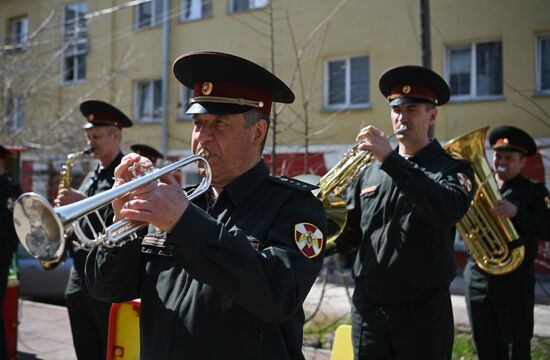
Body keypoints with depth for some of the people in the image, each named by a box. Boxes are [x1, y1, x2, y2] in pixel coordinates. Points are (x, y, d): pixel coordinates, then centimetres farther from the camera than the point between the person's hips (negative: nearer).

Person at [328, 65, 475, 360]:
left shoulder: (452, 167, -3)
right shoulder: (370, 169, 9)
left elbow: (449, 211, -25)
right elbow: (350, 234, 11)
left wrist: (390, 160, -28)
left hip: (423, 307, -3)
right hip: (367, 305, 4)